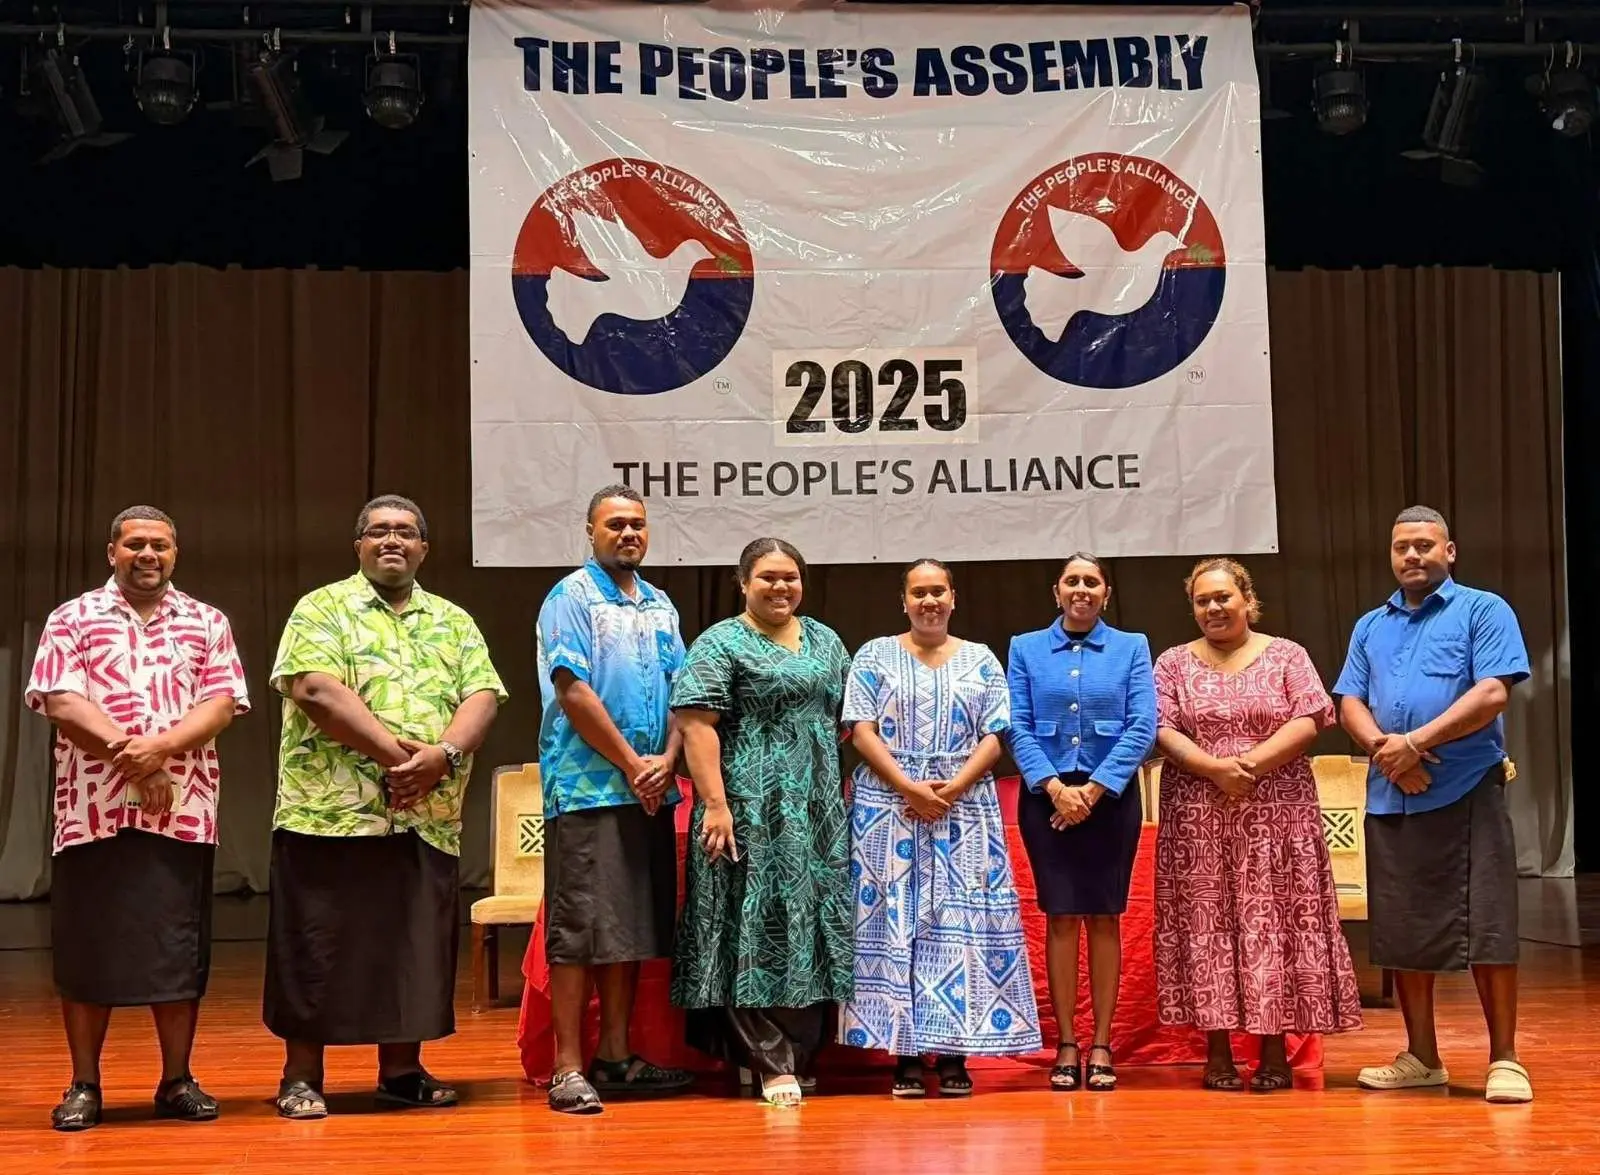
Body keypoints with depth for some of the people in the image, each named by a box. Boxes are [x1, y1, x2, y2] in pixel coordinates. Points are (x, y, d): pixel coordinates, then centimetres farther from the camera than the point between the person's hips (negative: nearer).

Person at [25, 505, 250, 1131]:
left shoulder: (207, 623, 12)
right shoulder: (72, 619, 7)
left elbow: (221, 704, 1)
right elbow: (60, 702, -5)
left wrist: (161, 747, -15)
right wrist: (125, 753, -15)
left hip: (183, 813, 1)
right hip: (92, 813, -1)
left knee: (179, 950, 4)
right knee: (86, 949, 3)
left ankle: (177, 1081, 15)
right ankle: (84, 1085, 13)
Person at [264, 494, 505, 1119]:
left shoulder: (454, 622, 16)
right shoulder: (322, 610, 2)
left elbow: (481, 697, 5)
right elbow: (315, 689, -13)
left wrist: (443, 754, -15)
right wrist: (393, 751, -18)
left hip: (427, 819, 4)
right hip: (332, 811, -4)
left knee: (416, 945, 9)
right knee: (318, 946, 0)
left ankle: (402, 1069, 20)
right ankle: (301, 1076, 9)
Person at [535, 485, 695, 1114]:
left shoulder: (659, 605, 17)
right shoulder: (571, 598, -3)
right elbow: (573, 691, -12)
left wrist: (666, 761, -3)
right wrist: (631, 764, -11)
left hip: (651, 790, 7)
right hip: (588, 786, -7)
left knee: (634, 926, 10)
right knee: (579, 928, -7)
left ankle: (616, 1055, 18)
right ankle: (568, 1068, -4)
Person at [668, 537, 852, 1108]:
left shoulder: (825, 641, 16)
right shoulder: (720, 644, -3)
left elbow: (845, 719, 20)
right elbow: (696, 723, -12)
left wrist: (839, 795, 11)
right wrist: (714, 803, -20)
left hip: (817, 810, 6)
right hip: (750, 809, -6)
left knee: (813, 925, 6)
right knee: (757, 928, -6)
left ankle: (798, 1053, 15)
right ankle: (773, 1063, -3)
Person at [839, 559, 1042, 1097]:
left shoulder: (981, 660, 11)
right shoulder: (875, 657, 8)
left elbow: (993, 738, 4)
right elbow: (862, 733, -1)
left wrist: (952, 789, -11)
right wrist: (911, 788, -13)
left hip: (965, 808, 1)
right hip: (889, 807, -1)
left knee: (961, 923, -3)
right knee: (895, 920, -3)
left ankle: (954, 1055, 1)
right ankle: (905, 1055, 1)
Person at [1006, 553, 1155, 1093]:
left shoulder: (1131, 648, 6)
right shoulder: (1026, 649, 8)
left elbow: (1143, 727, -3)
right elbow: (1018, 727, 0)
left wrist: (1094, 790, -12)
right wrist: (1055, 787, -13)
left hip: (1111, 796, 0)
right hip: (1046, 797, 0)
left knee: (1104, 918, 2)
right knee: (1060, 917, 0)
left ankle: (1101, 1046, 8)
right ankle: (1066, 1046, 6)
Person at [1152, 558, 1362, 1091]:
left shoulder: (1286, 656, 7)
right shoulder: (1174, 663, 9)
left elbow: (1308, 723, -4)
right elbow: (1163, 731, -1)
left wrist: (1251, 763, -16)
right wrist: (1215, 768, -17)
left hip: (1277, 816, -1)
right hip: (1198, 821, 1)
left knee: (1273, 924, -2)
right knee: (1206, 925, -1)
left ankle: (1275, 1051, 4)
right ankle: (1217, 1050, 5)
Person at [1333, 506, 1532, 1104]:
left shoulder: (1483, 611, 2)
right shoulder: (1370, 627, 19)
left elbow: (1492, 694, -11)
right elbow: (1350, 703, 11)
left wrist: (1415, 742, -14)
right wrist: (1383, 747, -10)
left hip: (1467, 792, -5)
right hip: (1389, 799, 6)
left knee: (1485, 927, -6)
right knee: (1404, 931, 8)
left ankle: (1504, 1059, 2)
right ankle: (1421, 1058, 18)